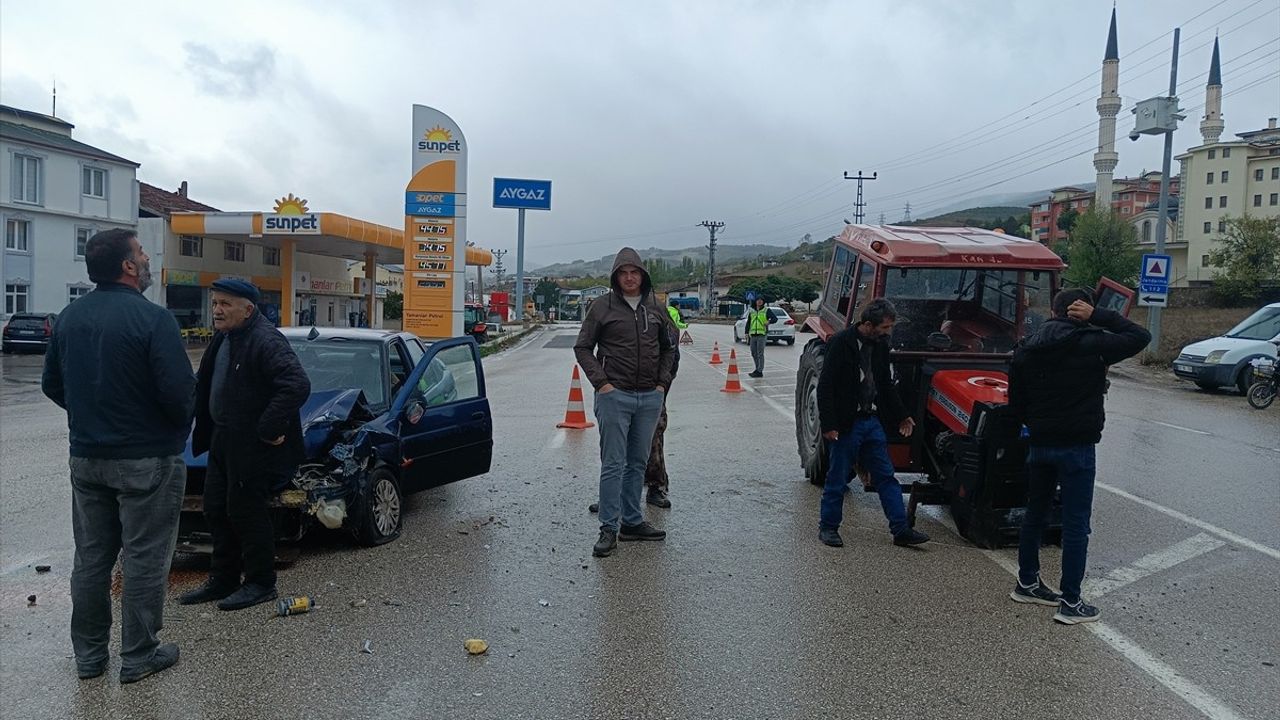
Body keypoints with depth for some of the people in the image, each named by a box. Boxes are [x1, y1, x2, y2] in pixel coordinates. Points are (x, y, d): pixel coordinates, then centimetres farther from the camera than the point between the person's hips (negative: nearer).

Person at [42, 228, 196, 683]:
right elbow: (178, 391, -22)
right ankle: (138, 657, 14)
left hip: (87, 457, 7)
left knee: (91, 558, 17)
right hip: (147, 459, -6)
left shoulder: (70, 317, 4)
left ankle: (88, 654, 27)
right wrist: (179, 423, -1)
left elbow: (52, 385, 10)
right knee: (145, 560, 5)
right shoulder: (153, 319, -19)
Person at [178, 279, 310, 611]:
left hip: (252, 447, -10)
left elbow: (297, 385, -30)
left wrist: (268, 430, -26)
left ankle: (261, 584, 14)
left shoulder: (265, 341, -20)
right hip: (223, 442, 10)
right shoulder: (224, 339, 11)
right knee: (216, 511, 16)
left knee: (246, 513, -1)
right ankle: (222, 581, 29)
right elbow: (205, 381, 28)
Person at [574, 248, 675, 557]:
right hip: (615, 395, -4)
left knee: (638, 462, 13)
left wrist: (662, 382, 7)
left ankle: (632, 522, 24)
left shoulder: (655, 309, 9)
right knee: (613, 464, -4)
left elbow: (667, 349, 19)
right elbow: (583, 347, 1)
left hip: (650, 398, 4)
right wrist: (601, 382, -9)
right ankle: (609, 529, 2)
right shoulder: (603, 307, -2)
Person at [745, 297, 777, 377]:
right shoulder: (751, 312, 17)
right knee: (754, 353, 9)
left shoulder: (767, 310, 5)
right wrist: (747, 333, 11)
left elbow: (775, 318, -3)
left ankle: (760, 371, -6)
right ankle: (757, 369, 23)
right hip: (753, 335, 5)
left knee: (760, 353, -8)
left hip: (762, 335, -5)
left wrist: (769, 322, -22)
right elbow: (748, 323, 21)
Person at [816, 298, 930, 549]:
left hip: (872, 420, 6)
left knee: (886, 477, 8)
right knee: (837, 479, 5)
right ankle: (828, 527, 19)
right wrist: (828, 425, -18)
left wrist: (901, 416, 18)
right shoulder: (841, 343, -14)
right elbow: (825, 386, -15)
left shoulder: (880, 345, 7)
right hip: (846, 424, -6)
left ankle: (901, 529, 14)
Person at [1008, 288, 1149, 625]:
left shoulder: (1026, 350, 4)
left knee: (1035, 513, 19)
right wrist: (1098, 316, -3)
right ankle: (1070, 603, 7)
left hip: (1039, 444, 6)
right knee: (1076, 524, 2)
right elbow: (1140, 336, -2)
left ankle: (1027, 583, 31)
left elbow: (1015, 402, 7)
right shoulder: (1090, 345, -12)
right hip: (1077, 447, -5)